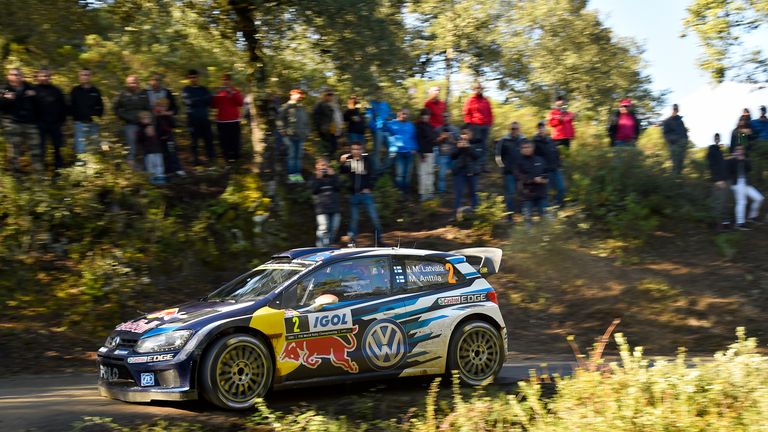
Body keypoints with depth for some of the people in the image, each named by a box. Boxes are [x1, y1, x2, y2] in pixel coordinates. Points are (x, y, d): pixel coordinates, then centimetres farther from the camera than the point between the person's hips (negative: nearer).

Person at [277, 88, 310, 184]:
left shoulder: (302, 108, 16)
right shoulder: (286, 107, -5)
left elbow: (306, 122, 24)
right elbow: (280, 120, -7)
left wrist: (306, 132, 17)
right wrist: (283, 132, -10)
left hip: (300, 136, 6)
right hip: (290, 136, -6)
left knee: (299, 156, 7)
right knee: (292, 156, -4)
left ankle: (298, 175, 12)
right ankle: (291, 175, 1)